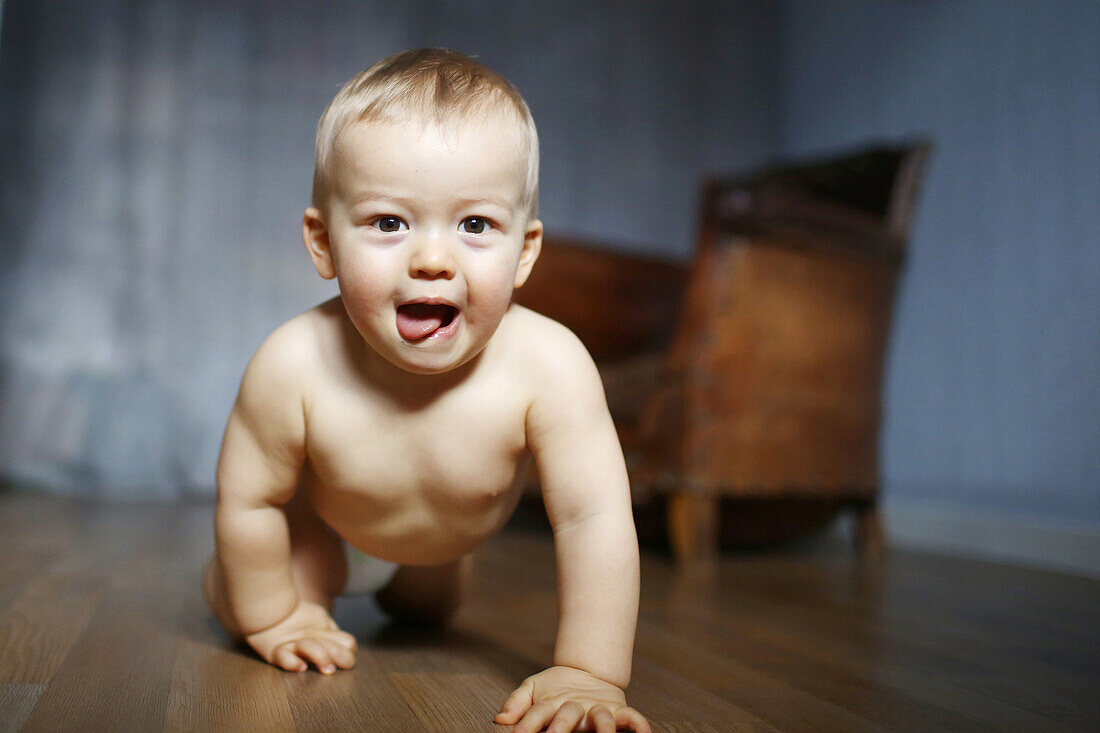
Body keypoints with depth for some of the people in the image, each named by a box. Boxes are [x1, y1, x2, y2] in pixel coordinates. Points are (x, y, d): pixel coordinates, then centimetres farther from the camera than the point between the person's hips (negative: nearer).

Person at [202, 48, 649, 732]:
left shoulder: (549, 365, -43)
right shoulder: (293, 368, -41)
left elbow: (593, 518, -37)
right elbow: (248, 500, -25)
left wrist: (588, 674, -40)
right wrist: (274, 621, -12)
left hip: (453, 529, 2)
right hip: (320, 507, -1)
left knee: (431, 606, 27)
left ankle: (403, 579, 63)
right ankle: (325, 576, 29)